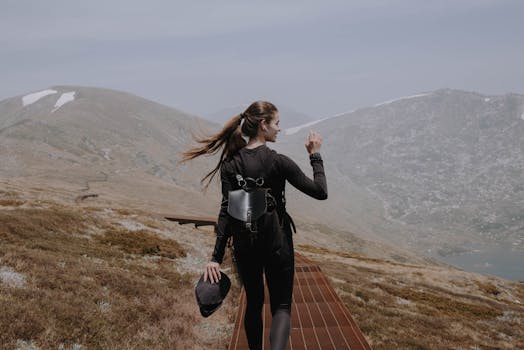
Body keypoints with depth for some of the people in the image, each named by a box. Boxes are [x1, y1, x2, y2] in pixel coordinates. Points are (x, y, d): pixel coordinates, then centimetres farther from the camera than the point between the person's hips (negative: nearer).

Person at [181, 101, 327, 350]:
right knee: (281, 306, 3)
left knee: (253, 303, 21)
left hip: (244, 243, 4)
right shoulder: (278, 162, -14)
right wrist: (315, 155, 2)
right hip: (277, 242, -3)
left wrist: (216, 257, -11)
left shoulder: (231, 163, -4)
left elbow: (226, 210, -10)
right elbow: (320, 192, -9)